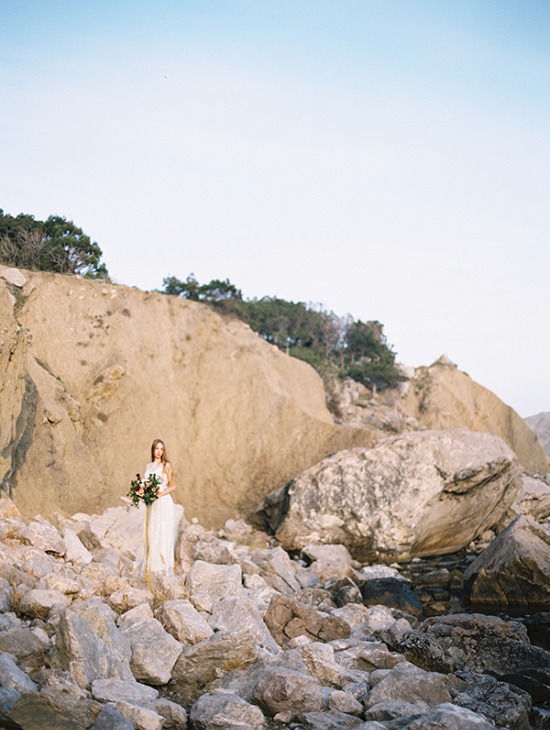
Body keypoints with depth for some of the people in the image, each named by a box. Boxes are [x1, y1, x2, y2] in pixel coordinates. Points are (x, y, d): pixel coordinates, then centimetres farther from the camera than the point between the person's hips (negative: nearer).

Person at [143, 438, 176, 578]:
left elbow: (173, 486, -4)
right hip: (151, 504, 5)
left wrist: (160, 494, -17)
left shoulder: (166, 466, -3)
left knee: (163, 534, -4)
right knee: (151, 533, 6)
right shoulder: (148, 466, 13)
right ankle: (152, 568, 13)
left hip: (163, 503, -5)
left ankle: (164, 569, 1)